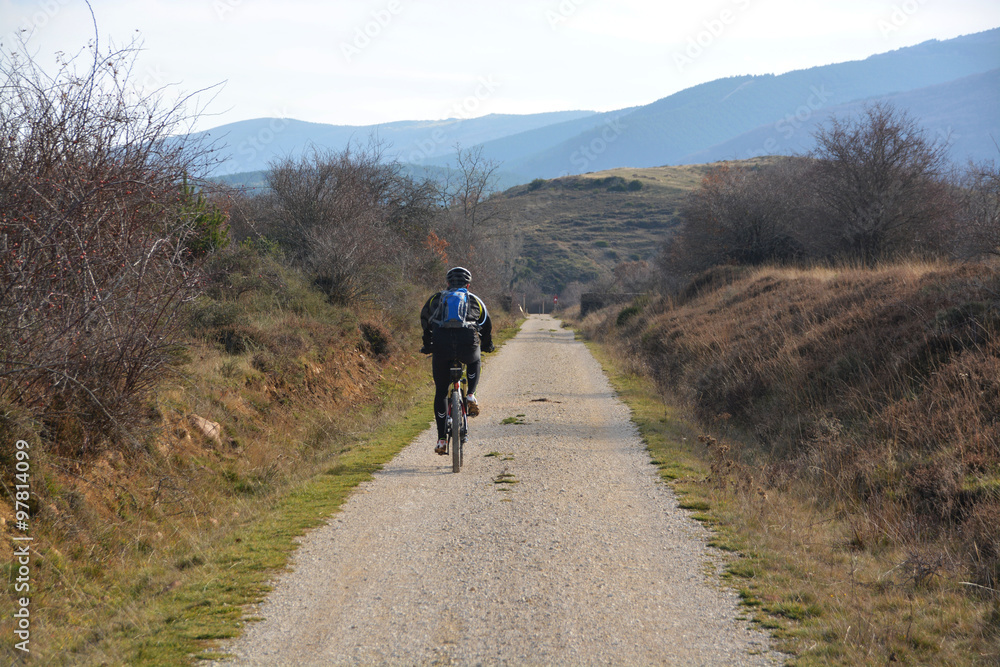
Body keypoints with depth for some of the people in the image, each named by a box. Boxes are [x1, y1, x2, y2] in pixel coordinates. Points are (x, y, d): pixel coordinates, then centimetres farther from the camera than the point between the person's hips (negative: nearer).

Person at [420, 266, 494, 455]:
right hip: (467, 345, 0)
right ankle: (471, 396, 16)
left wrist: (427, 346, 50)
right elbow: (487, 327, 36)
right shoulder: (475, 301, 24)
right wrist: (487, 346, 55)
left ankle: (442, 439, 11)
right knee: (474, 362, 38)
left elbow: (425, 323, 34)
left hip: (441, 346, 0)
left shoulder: (435, 298, 25)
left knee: (441, 392, 14)